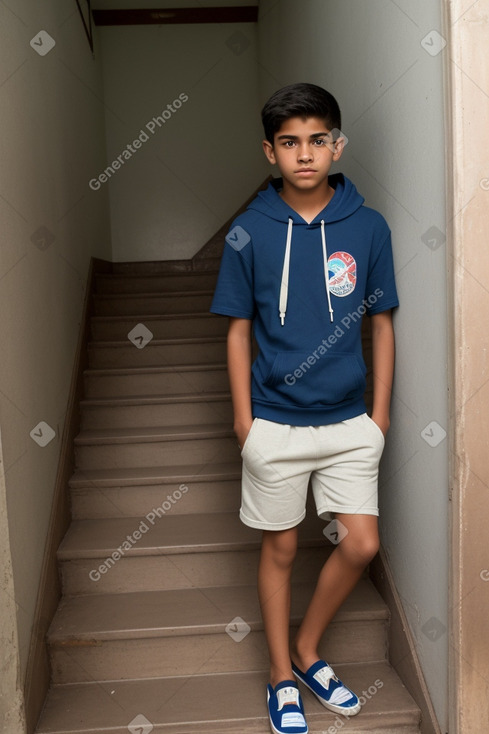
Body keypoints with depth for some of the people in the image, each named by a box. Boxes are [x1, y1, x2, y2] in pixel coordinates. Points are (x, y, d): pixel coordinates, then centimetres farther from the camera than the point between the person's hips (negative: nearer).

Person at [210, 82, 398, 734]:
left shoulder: (368, 227, -2)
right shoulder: (250, 233, -5)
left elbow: (382, 324, 4)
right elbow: (239, 329, 0)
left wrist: (380, 412, 3)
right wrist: (243, 417, -1)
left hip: (349, 422, 2)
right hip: (276, 425, -1)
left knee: (361, 544, 4)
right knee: (280, 549, 10)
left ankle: (308, 649, 31)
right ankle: (282, 675, 32)